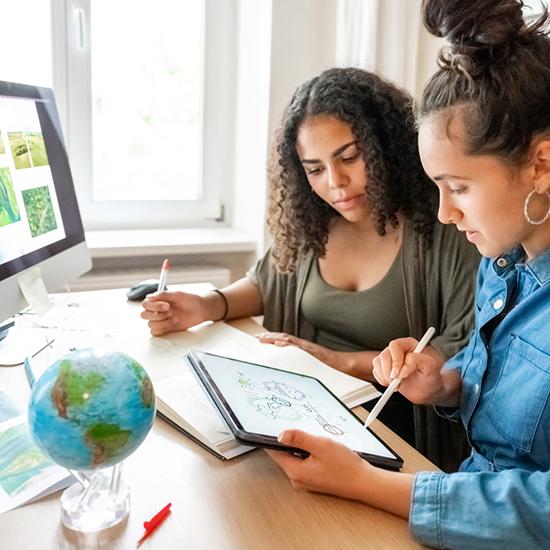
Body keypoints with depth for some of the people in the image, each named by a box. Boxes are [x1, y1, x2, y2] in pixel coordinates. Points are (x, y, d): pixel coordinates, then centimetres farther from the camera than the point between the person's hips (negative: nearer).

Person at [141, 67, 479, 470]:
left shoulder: (443, 228, -13)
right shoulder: (311, 223, 3)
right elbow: (267, 282, 20)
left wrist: (343, 362, -17)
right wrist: (207, 307, -1)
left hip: (388, 424, -5)